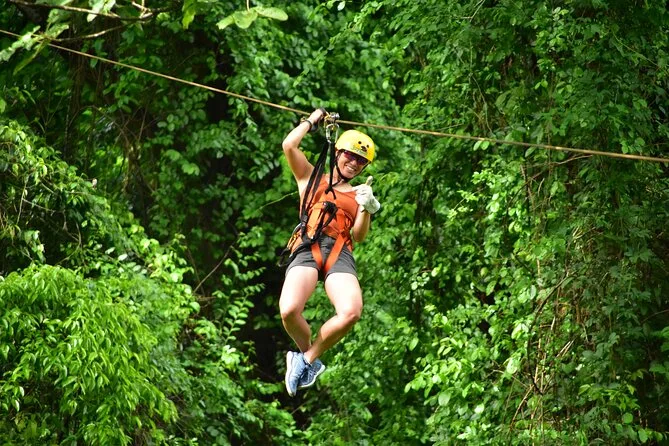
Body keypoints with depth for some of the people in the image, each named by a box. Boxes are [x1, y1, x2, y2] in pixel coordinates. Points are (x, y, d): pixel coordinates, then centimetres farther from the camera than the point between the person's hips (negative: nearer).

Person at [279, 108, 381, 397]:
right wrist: (312, 121, 23)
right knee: (289, 310, -30)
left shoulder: (359, 195, 27)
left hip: (340, 252, 1)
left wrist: (365, 209, -2)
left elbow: (358, 236, 14)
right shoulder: (311, 178, 24)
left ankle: (308, 358, -3)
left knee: (351, 313, -29)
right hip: (309, 246, -1)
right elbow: (289, 146, 11)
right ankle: (306, 353, 4)